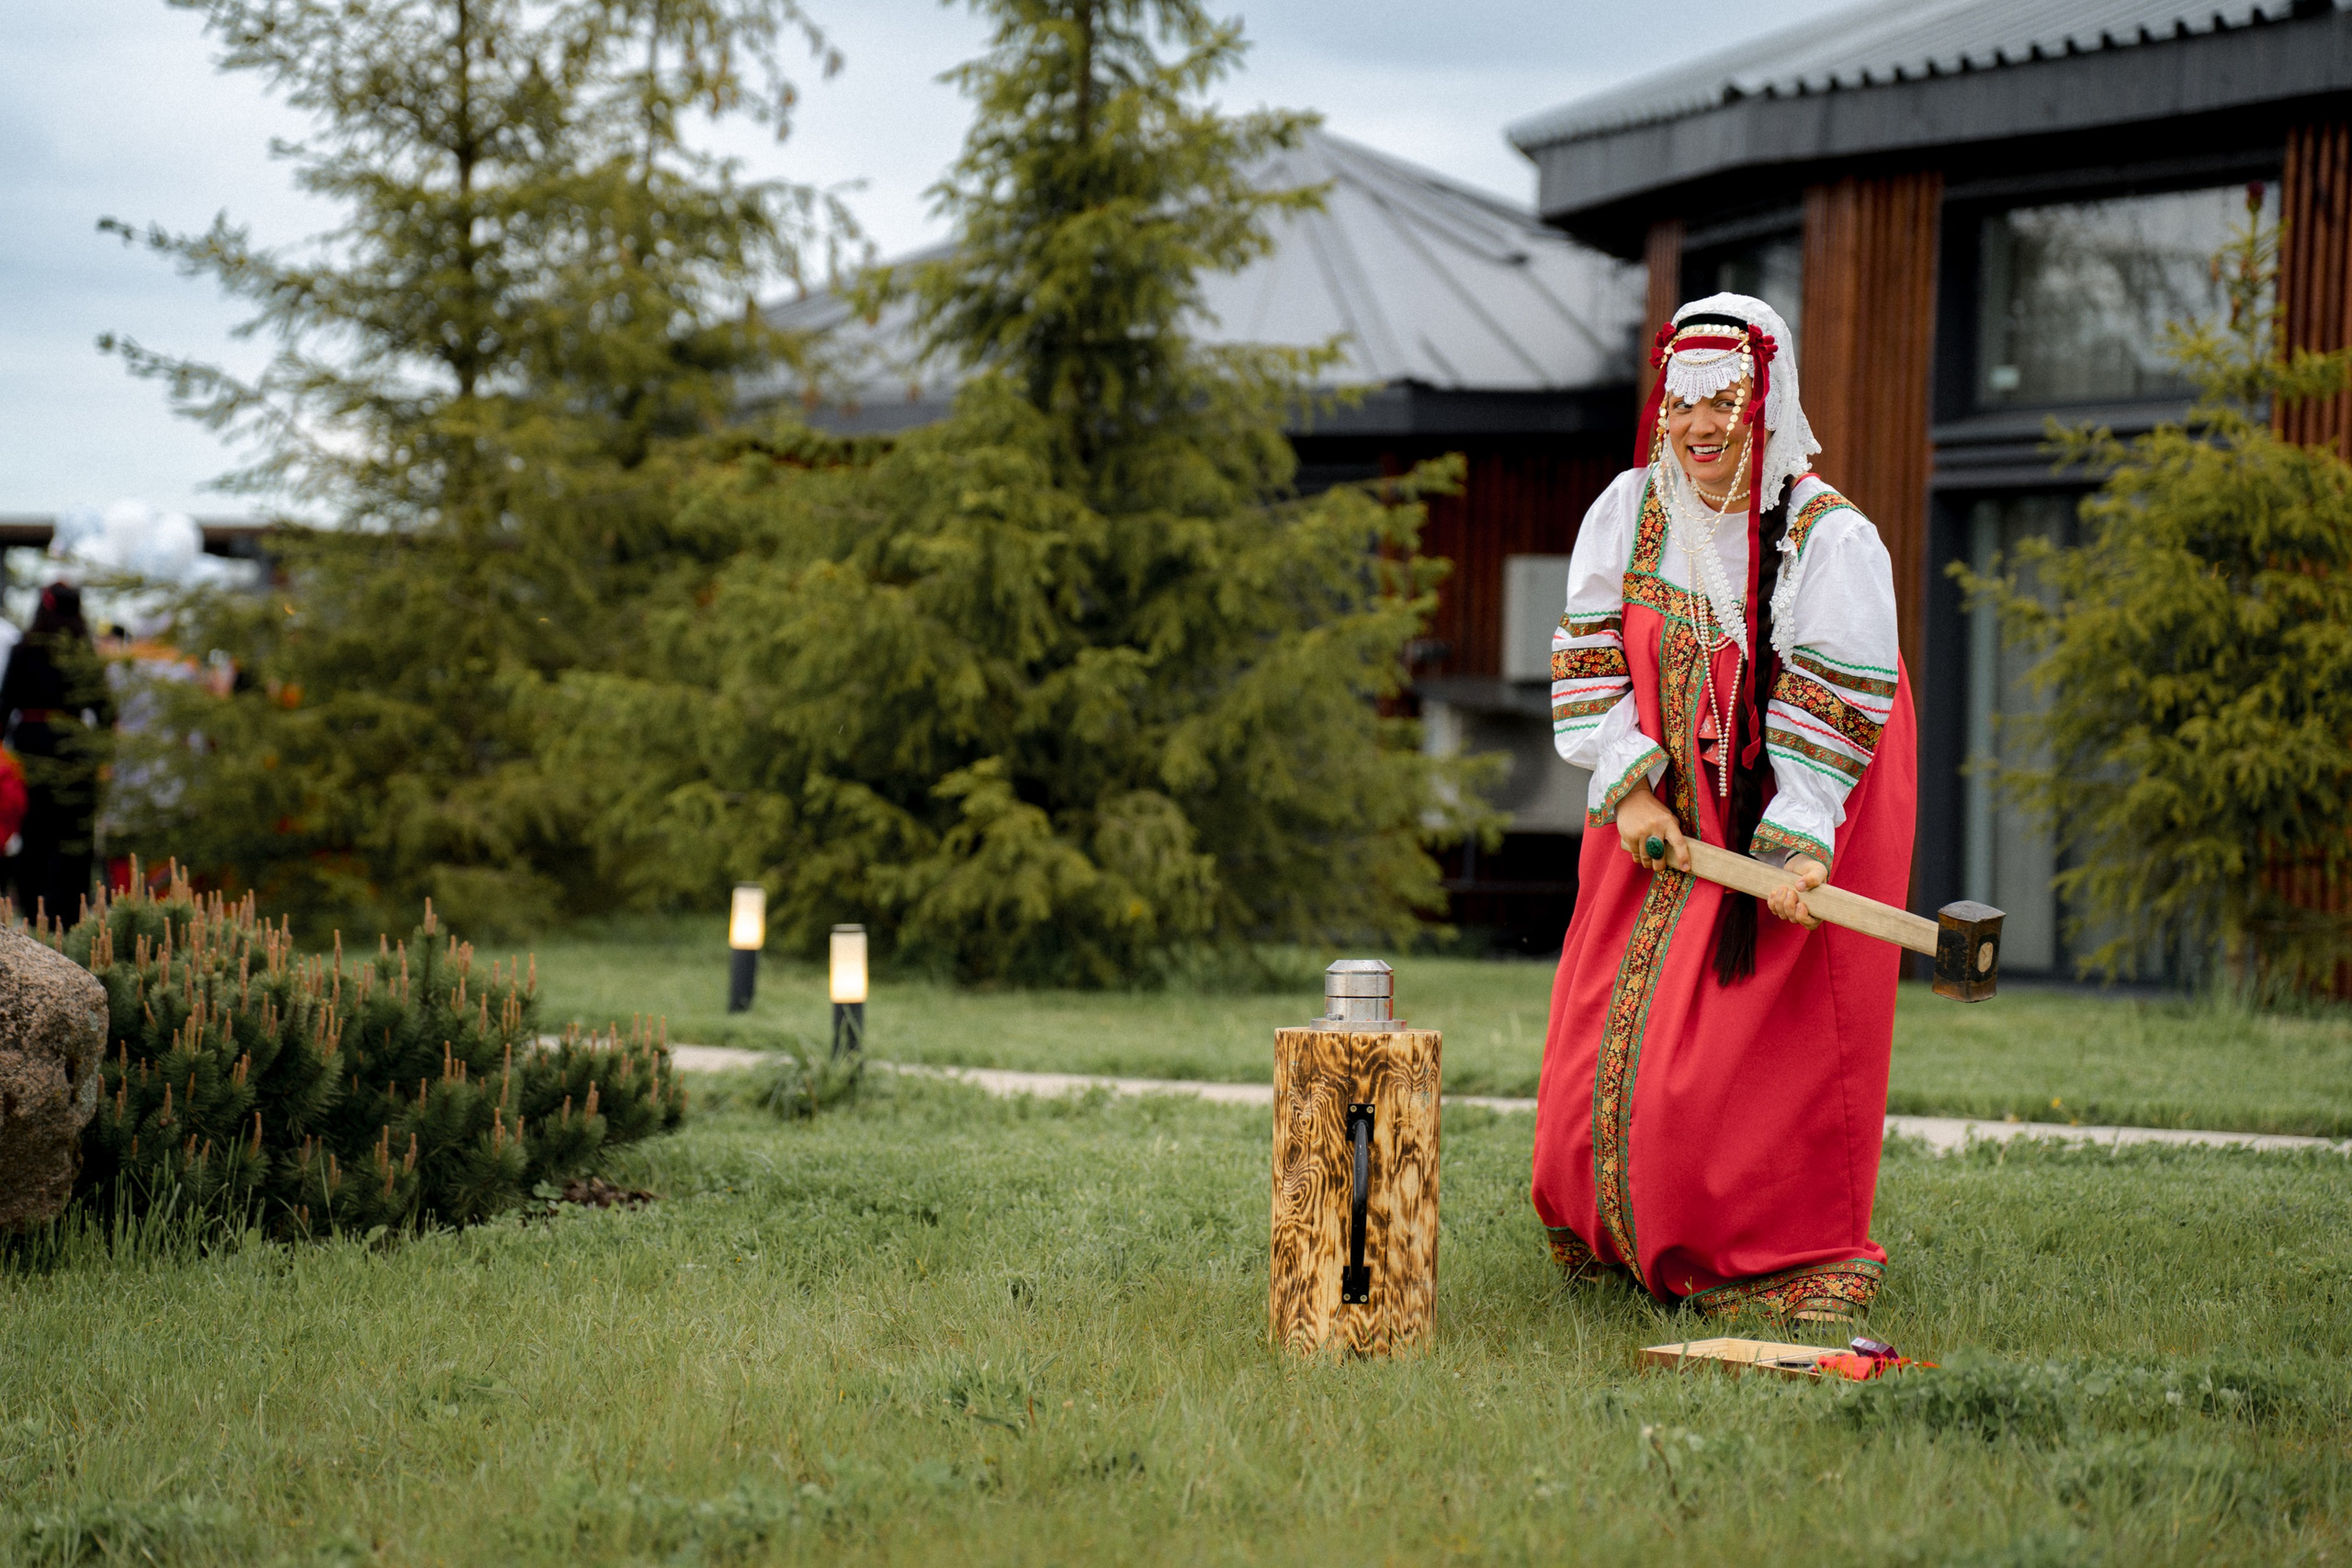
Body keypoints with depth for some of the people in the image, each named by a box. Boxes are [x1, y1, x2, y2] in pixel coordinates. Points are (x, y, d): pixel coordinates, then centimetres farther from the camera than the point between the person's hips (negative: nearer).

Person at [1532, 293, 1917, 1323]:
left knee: (1758, 1037, -8)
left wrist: (1800, 840, -26)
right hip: (1663, 815, 4)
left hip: (1790, 814, -4)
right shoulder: (1628, 512, -1)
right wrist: (1632, 790, -13)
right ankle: (1616, 1237, 26)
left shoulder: (1831, 537, -15)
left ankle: (1789, 1258, 7)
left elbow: (1837, 704, -17)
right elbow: (1588, 661, -1)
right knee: (1616, 1029, 7)